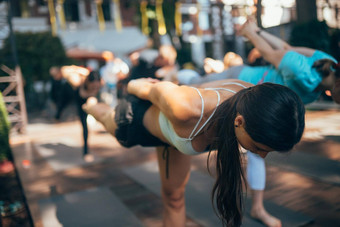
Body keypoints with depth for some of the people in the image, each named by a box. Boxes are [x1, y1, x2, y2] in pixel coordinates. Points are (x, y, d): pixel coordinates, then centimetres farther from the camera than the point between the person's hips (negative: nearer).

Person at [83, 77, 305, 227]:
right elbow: (154, 89, -29)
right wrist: (134, 85, -7)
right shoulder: (186, 109, -51)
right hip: (141, 117, -3)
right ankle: (92, 105, 71)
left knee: (174, 196, 14)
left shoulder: (252, 96, -32)